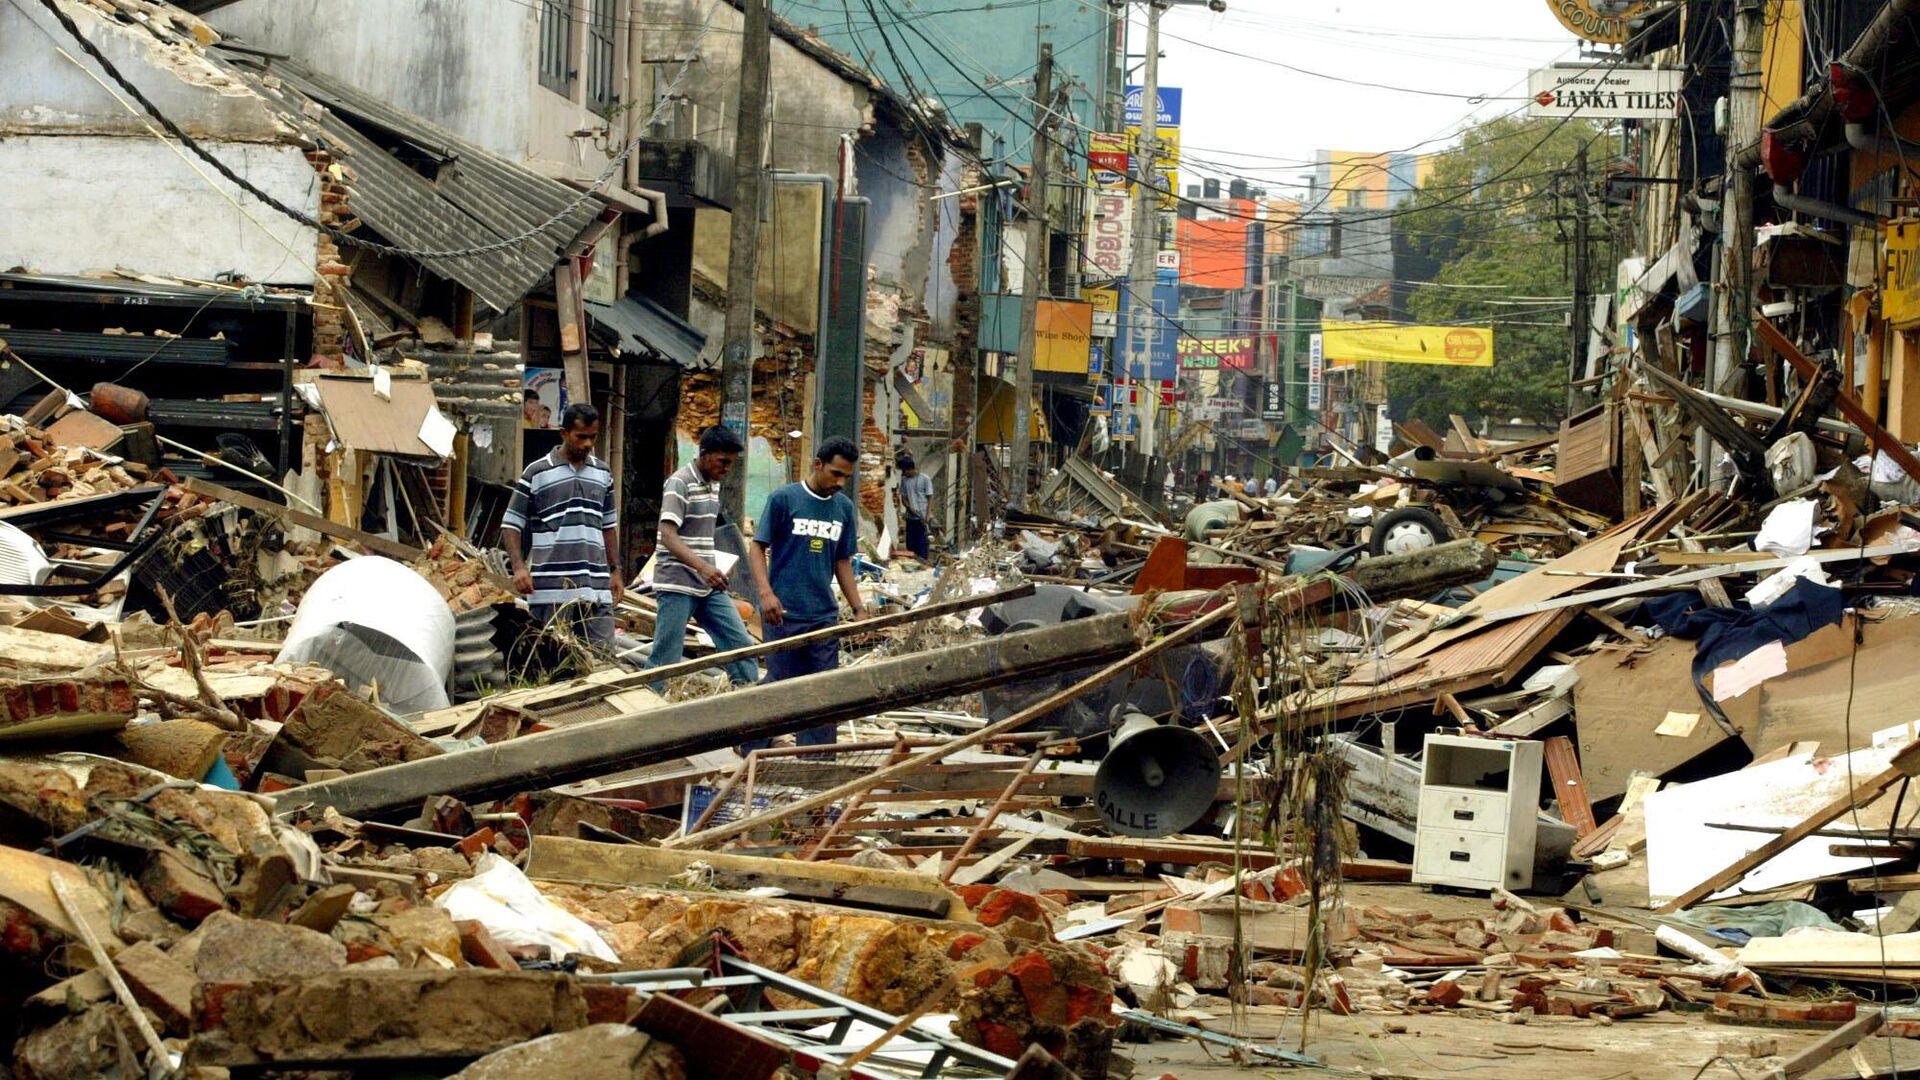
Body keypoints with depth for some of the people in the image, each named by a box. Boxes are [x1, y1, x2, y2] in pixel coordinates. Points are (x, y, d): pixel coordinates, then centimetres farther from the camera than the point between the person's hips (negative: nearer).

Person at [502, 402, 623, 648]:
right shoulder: (537, 473, 0)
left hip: (596, 587, 4)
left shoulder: (602, 474, 15)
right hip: (550, 588, -4)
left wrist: (615, 571, 17)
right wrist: (519, 567, -12)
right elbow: (510, 525, 1)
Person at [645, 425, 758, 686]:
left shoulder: (714, 484, 13)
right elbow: (668, 535, -23)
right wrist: (702, 567, -35)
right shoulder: (680, 483, -12)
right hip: (677, 586, -8)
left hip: (709, 585, 8)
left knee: (740, 645, 3)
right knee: (666, 659, -6)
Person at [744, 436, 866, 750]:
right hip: (784, 615, -5)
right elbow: (757, 548, -5)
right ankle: (751, 754, 14)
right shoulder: (783, 499, -6)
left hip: (825, 617, 5)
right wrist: (766, 593, -19)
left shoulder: (844, 508, 10)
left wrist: (858, 610, 11)